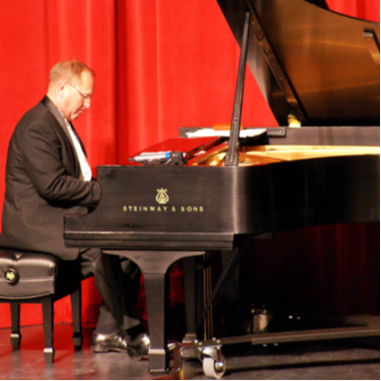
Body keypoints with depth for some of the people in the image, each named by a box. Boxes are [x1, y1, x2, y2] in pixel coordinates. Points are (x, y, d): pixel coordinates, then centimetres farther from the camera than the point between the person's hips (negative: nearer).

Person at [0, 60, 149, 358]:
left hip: (62, 214, 10)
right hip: (36, 222, -10)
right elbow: (52, 185, -25)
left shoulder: (60, 122, 17)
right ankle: (130, 332, -16)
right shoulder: (37, 127, -17)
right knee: (101, 247, -28)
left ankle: (109, 331, -4)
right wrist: (104, 191, -21)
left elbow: (77, 179, 18)